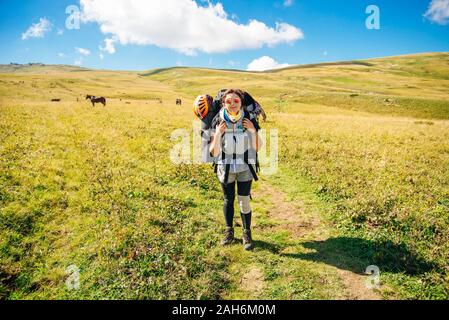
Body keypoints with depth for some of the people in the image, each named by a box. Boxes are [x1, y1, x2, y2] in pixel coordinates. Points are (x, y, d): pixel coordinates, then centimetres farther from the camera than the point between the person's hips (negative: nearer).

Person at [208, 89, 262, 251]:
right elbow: (214, 153, -11)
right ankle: (229, 231, 37)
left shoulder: (249, 119, -11)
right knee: (228, 200, 16)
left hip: (245, 168, 0)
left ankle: (247, 233, 25)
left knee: (244, 202, 2)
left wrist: (253, 131, -20)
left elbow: (257, 148, -5)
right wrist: (218, 134, -25)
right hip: (225, 168, 1)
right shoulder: (218, 122, -12)